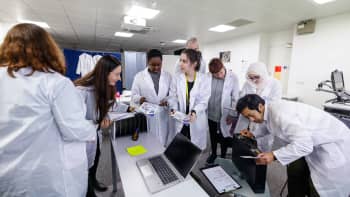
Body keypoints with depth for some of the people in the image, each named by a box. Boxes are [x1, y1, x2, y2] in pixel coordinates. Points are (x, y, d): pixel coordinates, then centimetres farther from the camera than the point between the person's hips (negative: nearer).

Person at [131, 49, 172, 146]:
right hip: (146, 117, -1)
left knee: (163, 143, 10)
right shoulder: (139, 76, 1)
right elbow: (134, 95, 1)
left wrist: (168, 100, -14)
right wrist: (140, 99, -22)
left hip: (163, 117, 2)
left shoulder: (168, 76, 8)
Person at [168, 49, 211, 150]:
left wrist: (194, 111, -26)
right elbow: (173, 97, 1)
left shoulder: (204, 79, -5)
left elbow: (204, 101, -9)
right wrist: (174, 109, -18)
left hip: (197, 122, -1)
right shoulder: (176, 78, 0)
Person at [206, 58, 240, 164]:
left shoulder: (233, 78, -15)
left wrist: (232, 114, -9)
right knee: (213, 135, 22)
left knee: (223, 137, 16)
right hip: (211, 113, 3)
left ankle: (223, 157, 39)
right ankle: (213, 154, 45)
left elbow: (235, 98, -10)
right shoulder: (208, 77, -10)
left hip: (224, 114, -3)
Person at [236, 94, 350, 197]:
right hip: (314, 143, 8)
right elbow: (272, 127, 16)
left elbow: (304, 144, -33)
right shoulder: (269, 111, -4)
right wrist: (253, 134, 2)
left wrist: (274, 155, -36)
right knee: (295, 170, 14)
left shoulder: (279, 112, -32)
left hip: (333, 144, -8)